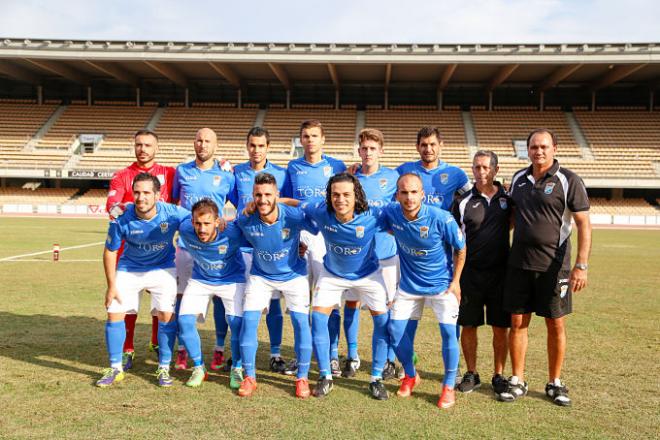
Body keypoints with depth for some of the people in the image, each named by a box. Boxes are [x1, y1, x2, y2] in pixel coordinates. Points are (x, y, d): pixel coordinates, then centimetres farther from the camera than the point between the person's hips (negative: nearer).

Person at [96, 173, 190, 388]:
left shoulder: (172, 213, -25)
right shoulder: (122, 219, -24)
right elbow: (110, 251, -9)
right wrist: (112, 286, -8)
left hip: (163, 268, -1)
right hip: (129, 269, 1)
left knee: (166, 315, -9)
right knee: (114, 312, -4)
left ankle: (164, 368, 9)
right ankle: (115, 368, 15)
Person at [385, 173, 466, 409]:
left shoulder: (442, 219, -25)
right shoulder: (391, 213, -17)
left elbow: (460, 249, -9)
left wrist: (455, 281, -8)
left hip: (441, 283, -3)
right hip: (409, 283, 3)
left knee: (448, 332, -9)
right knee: (395, 330, 4)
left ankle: (448, 387, 12)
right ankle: (410, 376, 30)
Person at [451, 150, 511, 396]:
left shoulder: (507, 198, 5)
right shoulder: (463, 202, -1)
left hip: (500, 272, 1)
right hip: (470, 272, -1)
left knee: (501, 327, 6)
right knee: (468, 325, 6)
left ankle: (499, 375, 21)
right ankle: (471, 374, 22)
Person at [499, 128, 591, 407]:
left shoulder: (568, 181, -6)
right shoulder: (518, 179, 8)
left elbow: (583, 224, -9)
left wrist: (581, 266, -17)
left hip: (553, 265, -3)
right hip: (519, 263, 4)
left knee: (556, 325, 7)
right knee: (518, 323, 6)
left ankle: (555, 383, 23)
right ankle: (517, 382, 19)